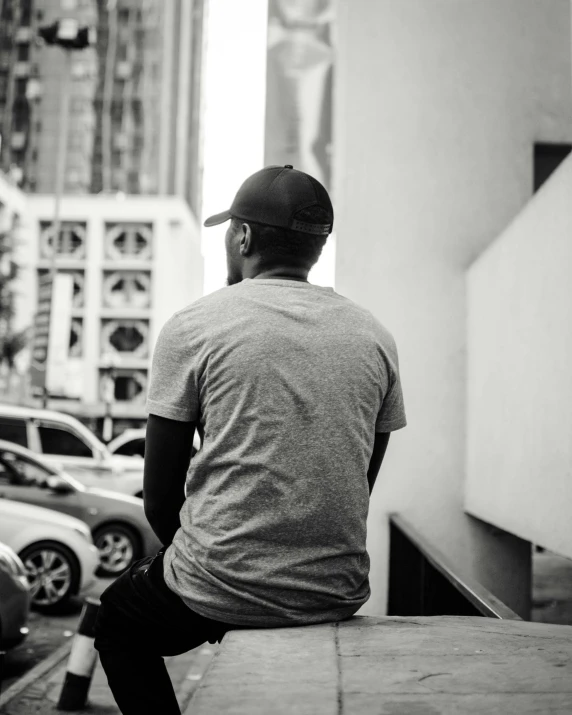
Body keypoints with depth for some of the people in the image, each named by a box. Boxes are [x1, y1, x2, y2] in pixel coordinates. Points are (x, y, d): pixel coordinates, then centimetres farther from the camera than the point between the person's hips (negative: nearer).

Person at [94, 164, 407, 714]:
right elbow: (361, 487, 12)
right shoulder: (375, 337, 5)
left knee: (119, 616, 27)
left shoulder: (192, 326, -6)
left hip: (224, 593, -4)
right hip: (341, 595, 5)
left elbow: (160, 498, -2)